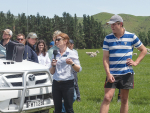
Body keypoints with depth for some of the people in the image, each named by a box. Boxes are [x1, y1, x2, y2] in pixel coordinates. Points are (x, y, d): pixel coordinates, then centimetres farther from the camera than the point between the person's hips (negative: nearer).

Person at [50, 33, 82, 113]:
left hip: (67, 83, -4)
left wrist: (72, 63, -21)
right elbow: (51, 72, 15)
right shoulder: (55, 54, 12)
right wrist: (53, 66, -5)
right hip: (56, 83, 4)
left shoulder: (72, 54, 0)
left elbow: (78, 70, -4)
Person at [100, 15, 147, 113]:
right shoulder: (108, 38, 1)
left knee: (124, 99, 8)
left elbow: (144, 50, 11)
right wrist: (108, 74, -12)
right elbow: (105, 57, -1)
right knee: (107, 98, -10)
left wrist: (136, 62, -2)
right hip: (112, 74, -1)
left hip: (127, 73, 1)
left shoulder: (131, 37, 1)